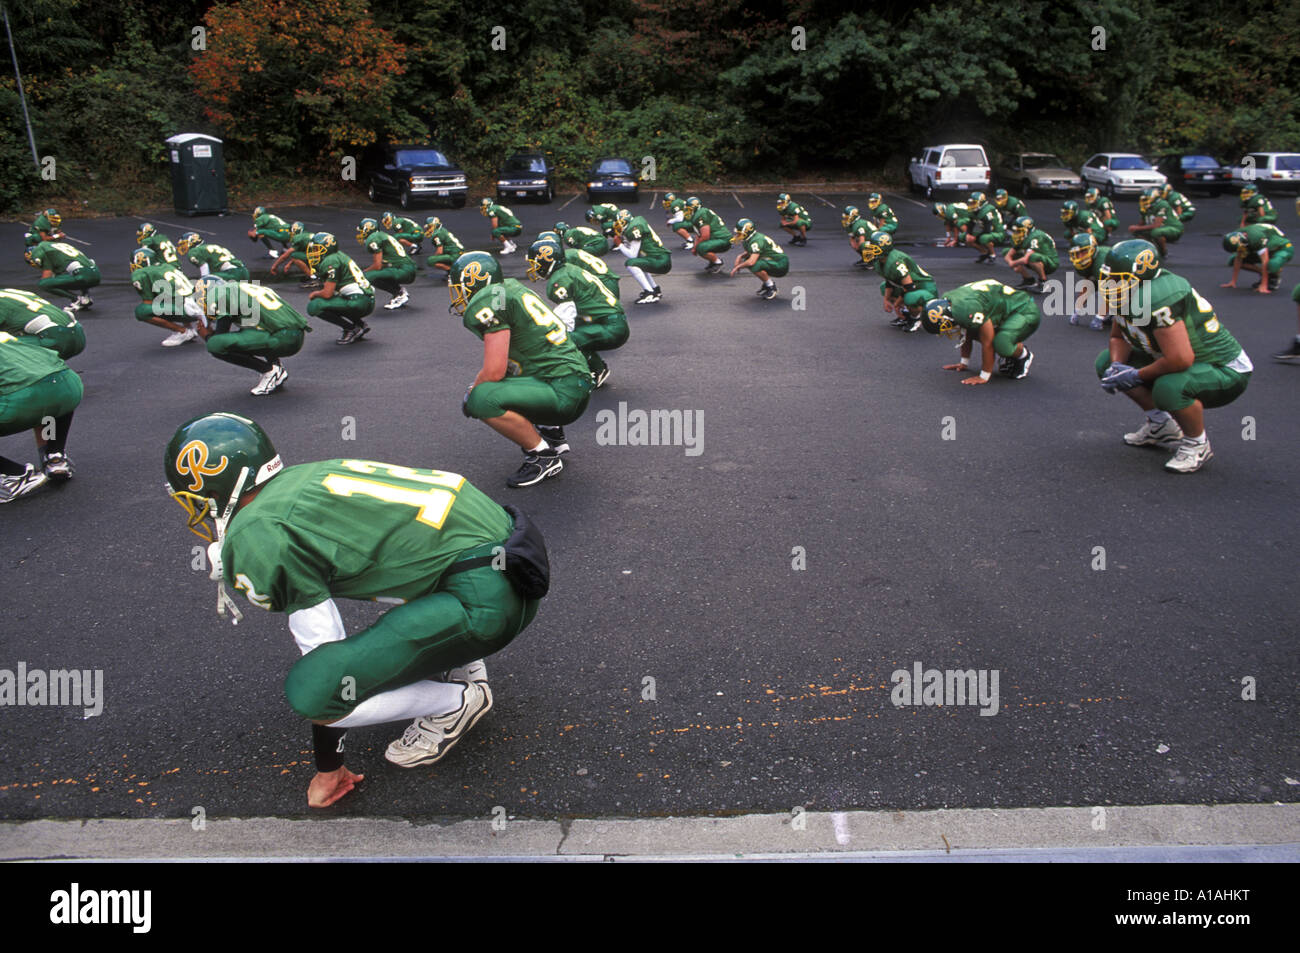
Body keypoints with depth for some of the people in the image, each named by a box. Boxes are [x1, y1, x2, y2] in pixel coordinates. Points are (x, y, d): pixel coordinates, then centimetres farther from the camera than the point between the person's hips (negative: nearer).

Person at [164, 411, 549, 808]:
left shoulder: (256, 537, -8)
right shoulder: (300, 480, 17)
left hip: (484, 600, -9)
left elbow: (323, 648, -5)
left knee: (307, 691, -13)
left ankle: (456, 701, 7)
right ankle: (461, 664, 23)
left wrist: (328, 768, 9)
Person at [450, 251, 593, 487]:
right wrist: (476, 385, 18)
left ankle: (544, 458, -9)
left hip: (565, 394, -10)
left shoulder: (489, 301, -12)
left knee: (482, 400, -27)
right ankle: (551, 432, 21)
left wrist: (469, 397, 1)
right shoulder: (510, 289, 16)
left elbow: (494, 371, -16)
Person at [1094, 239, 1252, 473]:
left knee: (1168, 388, -40)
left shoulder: (1157, 297, -33)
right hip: (1188, 362, 10)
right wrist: (1116, 366, -10)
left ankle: (1197, 444, -9)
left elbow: (1180, 359, -36)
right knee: (1106, 363, 2)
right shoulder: (1129, 293, -4)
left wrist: (1136, 376, -22)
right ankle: (1160, 425, 14)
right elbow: (1118, 337, 11)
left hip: (1226, 372, -9)